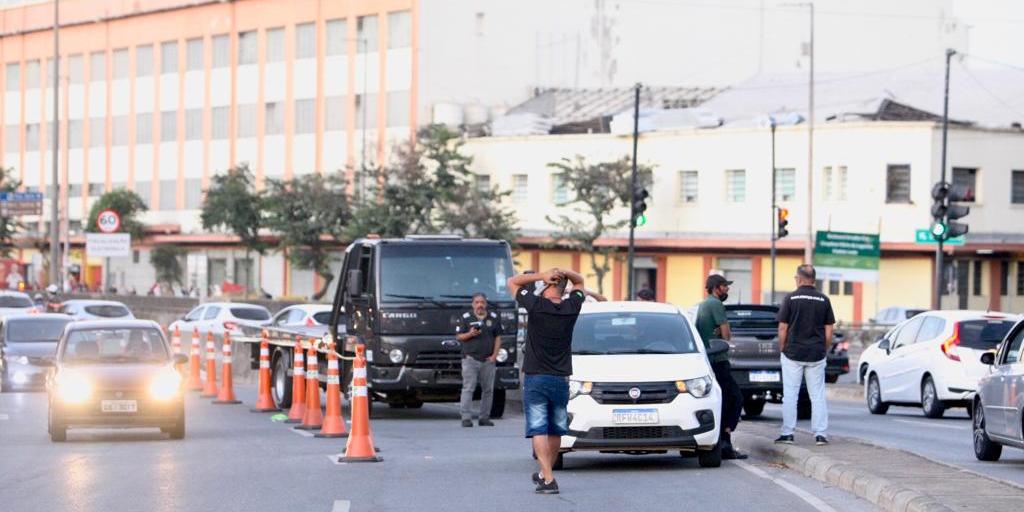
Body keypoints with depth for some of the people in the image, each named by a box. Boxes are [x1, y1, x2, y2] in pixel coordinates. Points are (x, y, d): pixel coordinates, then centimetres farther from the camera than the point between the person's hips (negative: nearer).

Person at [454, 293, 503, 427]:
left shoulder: (493, 318, 10)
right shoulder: (466, 318, 4)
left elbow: (498, 338, 11)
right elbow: (458, 336, 5)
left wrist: (494, 355, 0)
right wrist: (470, 334, -15)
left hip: (488, 360, 3)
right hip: (470, 359, -3)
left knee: (488, 390, 5)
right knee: (468, 388, -9)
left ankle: (484, 417, 13)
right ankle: (466, 418, -11)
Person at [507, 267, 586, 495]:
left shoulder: (536, 305, -11)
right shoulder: (571, 308, -1)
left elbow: (512, 282, 2)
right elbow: (580, 282, 19)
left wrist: (542, 275, -5)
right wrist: (565, 273, -1)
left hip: (535, 379, -4)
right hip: (561, 380, 4)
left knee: (538, 431, -7)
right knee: (556, 431, 17)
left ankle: (548, 479, -18)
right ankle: (545, 473, 30)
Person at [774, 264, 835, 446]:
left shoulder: (791, 298, -5)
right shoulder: (824, 300, 2)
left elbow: (782, 329, -5)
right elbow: (829, 331, 4)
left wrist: (782, 350, 6)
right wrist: (824, 351, 14)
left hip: (793, 354, -2)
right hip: (816, 355, 2)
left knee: (790, 395, 3)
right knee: (818, 396, 6)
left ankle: (787, 434, 3)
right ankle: (821, 434, 2)